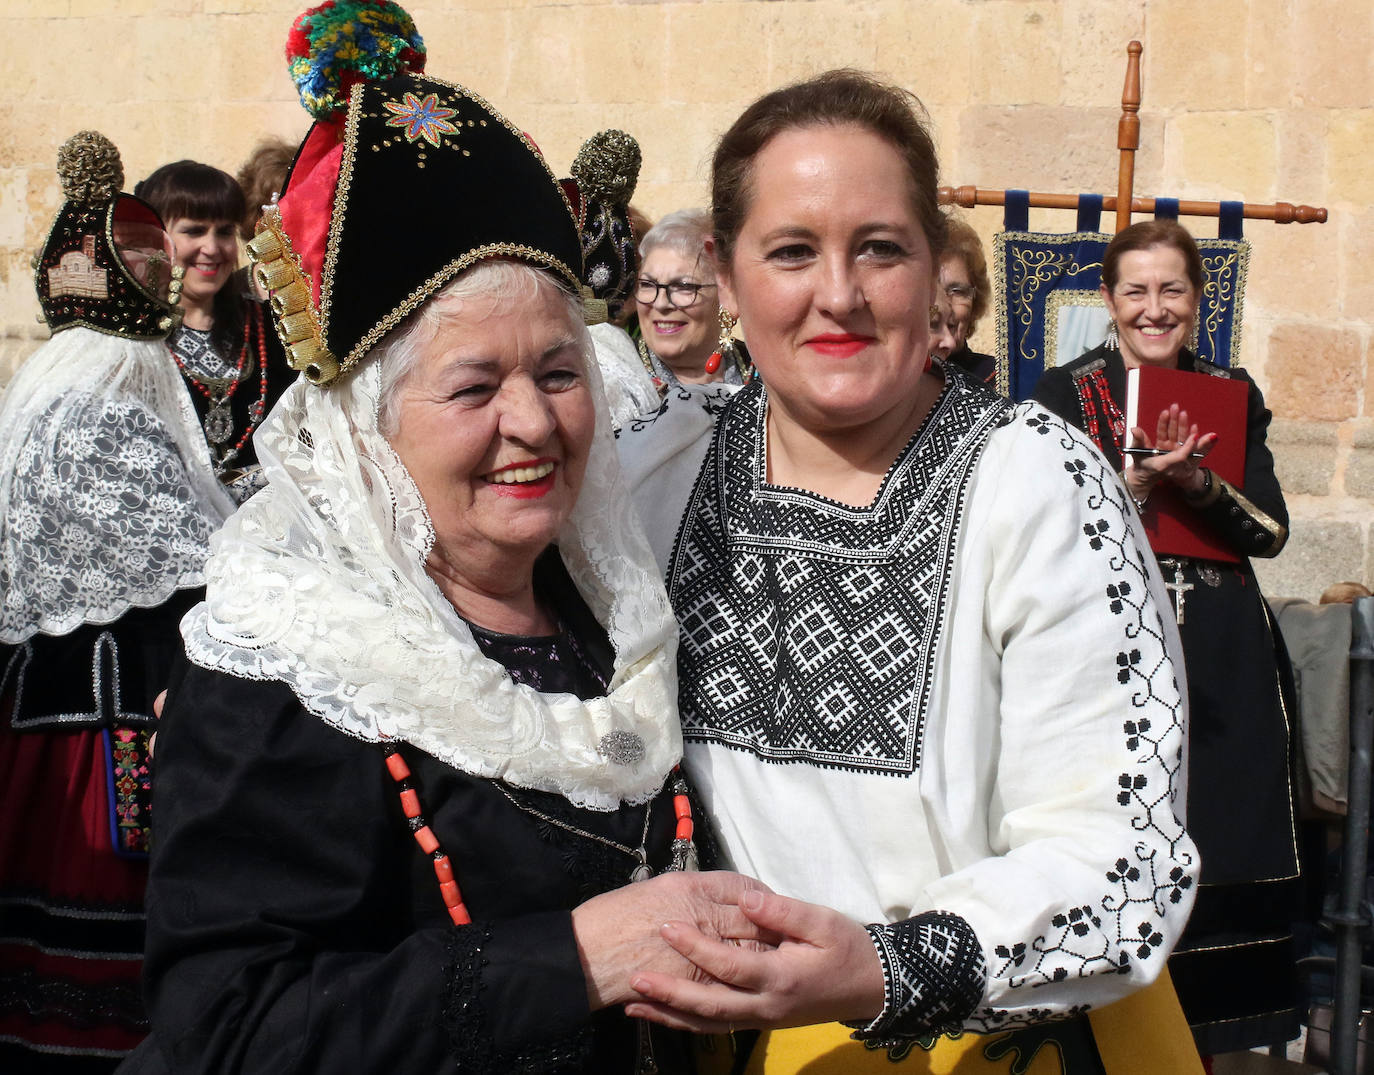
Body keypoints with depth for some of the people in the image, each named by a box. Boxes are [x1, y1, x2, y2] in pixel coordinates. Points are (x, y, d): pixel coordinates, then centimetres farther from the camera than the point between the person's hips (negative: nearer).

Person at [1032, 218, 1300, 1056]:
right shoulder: (1068, 392, 3)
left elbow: (1271, 531, 3)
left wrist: (1196, 481, -14)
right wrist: (1139, 482, -19)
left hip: (1224, 664, 3)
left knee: (1220, 851, 1)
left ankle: (1202, 1040, 14)